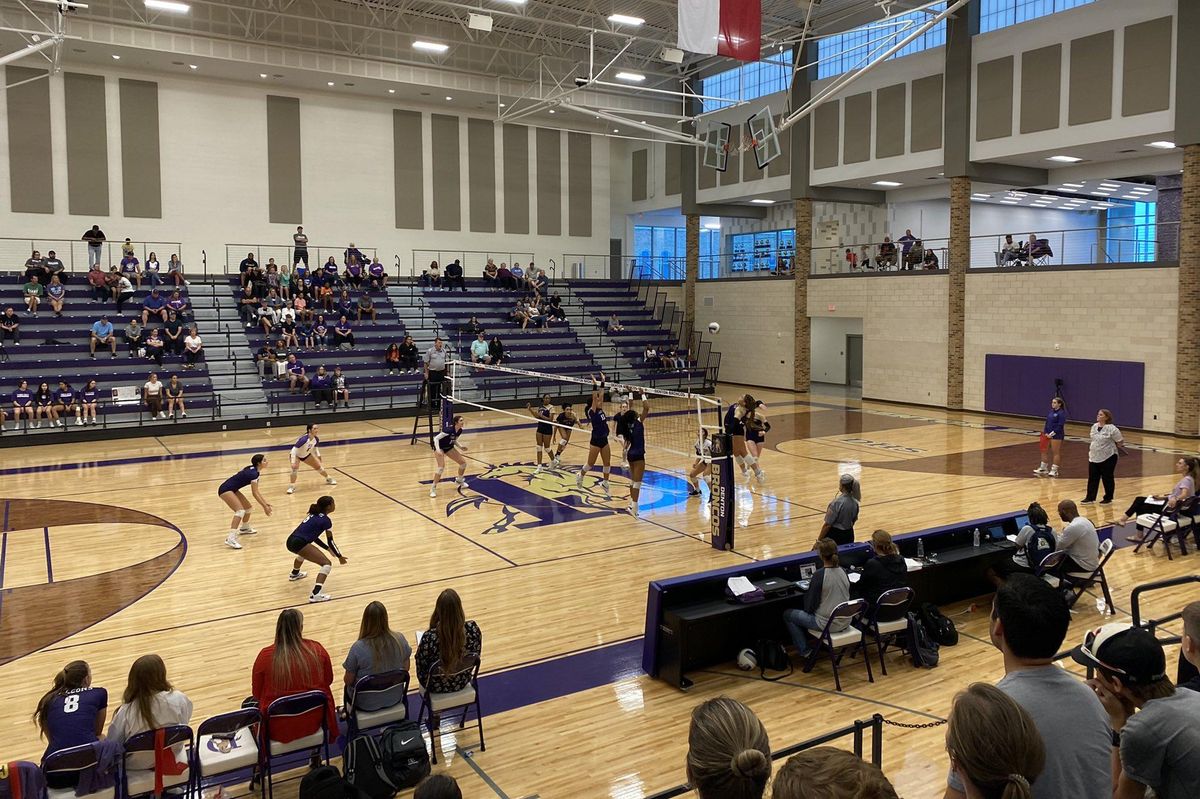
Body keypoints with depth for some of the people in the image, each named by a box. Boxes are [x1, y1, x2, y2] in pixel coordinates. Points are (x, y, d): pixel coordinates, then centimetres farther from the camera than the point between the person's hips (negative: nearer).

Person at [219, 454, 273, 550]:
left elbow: (256, 491, 14)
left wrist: (265, 502, 14)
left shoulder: (253, 469, 6)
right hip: (225, 490, -10)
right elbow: (255, 493, -20)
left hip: (233, 489, 10)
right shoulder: (254, 473, -22)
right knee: (240, 511, -25)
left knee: (248, 507, 19)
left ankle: (244, 528, 45)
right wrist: (264, 506, -16)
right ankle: (230, 539, -35)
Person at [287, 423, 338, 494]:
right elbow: (294, 450, -36)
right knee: (295, 468, -31)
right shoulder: (304, 439, -39)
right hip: (296, 455, -6)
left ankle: (329, 479, 37)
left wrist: (319, 459, 6)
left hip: (306, 455, 6)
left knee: (318, 466, 13)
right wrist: (293, 462, -42)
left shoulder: (316, 439, -18)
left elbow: (315, 449, 4)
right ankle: (291, 487, -19)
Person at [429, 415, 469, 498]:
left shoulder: (459, 431, -8)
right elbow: (436, 438, -28)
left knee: (463, 462, 6)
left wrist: (461, 446, -5)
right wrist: (438, 450, -39)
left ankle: (459, 481, 30)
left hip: (449, 447, 8)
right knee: (441, 467, -26)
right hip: (440, 447, -8)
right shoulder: (449, 430, -31)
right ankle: (433, 488, -14)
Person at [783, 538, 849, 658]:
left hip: (827, 624, -7)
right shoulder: (843, 571, -3)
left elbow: (810, 607, -15)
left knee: (788, 614, 11)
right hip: (844, 622, 7)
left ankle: (804, 651, 14)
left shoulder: (819, 575, -22)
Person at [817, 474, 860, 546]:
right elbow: (854, 520, 13)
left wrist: (819, 540, -9)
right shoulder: (855, 502, 0)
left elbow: (827, 524, -18)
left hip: (835, 535, -7)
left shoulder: (837, 502, -21)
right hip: (849, 535, 7)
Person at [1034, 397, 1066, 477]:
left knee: (1055, 452, 2)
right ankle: (1042, 468, 23)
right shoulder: (1051, 411, 10)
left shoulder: (1061, 413, -12)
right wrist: (1046, 432, 1)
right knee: (1044, 451, 12)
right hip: (1048, 434, 8)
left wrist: (1052, 434, -18)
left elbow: (1060, 426, -17)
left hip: (1056, 435, -8)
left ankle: (1054, 470, 10)